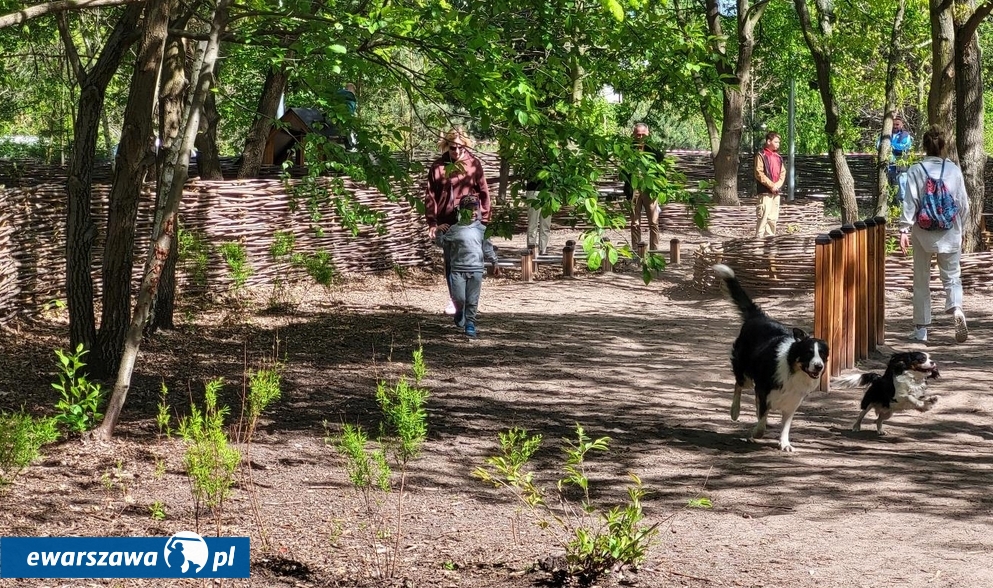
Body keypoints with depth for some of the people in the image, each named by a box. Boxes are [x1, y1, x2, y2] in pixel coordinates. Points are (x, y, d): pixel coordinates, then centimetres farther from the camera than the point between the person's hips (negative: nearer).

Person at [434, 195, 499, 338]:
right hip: (458, 269, -1)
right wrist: (439, 232, -4)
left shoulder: (481, 229, 7)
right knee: (459, 297, -7)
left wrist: (494, 262, 12)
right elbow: (443, 243, 11)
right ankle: (460, 315, 23)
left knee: (472, 300, 3)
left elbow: (487, 248, 13)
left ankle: (470, 323, 13)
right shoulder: (454, 229, 3)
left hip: (476, 269, 1)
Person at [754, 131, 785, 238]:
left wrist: (777, 185, -4)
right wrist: (771, 185, -15)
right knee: (764, 215, -13)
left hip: (776, 191, 7)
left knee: (773, 217, 8)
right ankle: (759, 236, -12)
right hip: (765, 191, -7)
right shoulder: (761, 155, -5)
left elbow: (782, 173, 15)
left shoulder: (778, 157, 16)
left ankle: (770, 235, 14)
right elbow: (759, 173, -11)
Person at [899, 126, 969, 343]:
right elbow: (963, 203, 2)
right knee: (952, 277, 8)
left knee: (921, 281, 10)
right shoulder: (954, 170, -2)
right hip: (950, 233, 1)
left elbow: (909, 202, -12)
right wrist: (960, 227, 15)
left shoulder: (916, 171, -7)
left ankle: (921, 329, 14)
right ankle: (956, 309, -22)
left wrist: (904, 230, -10)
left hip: (923, 232, -1)